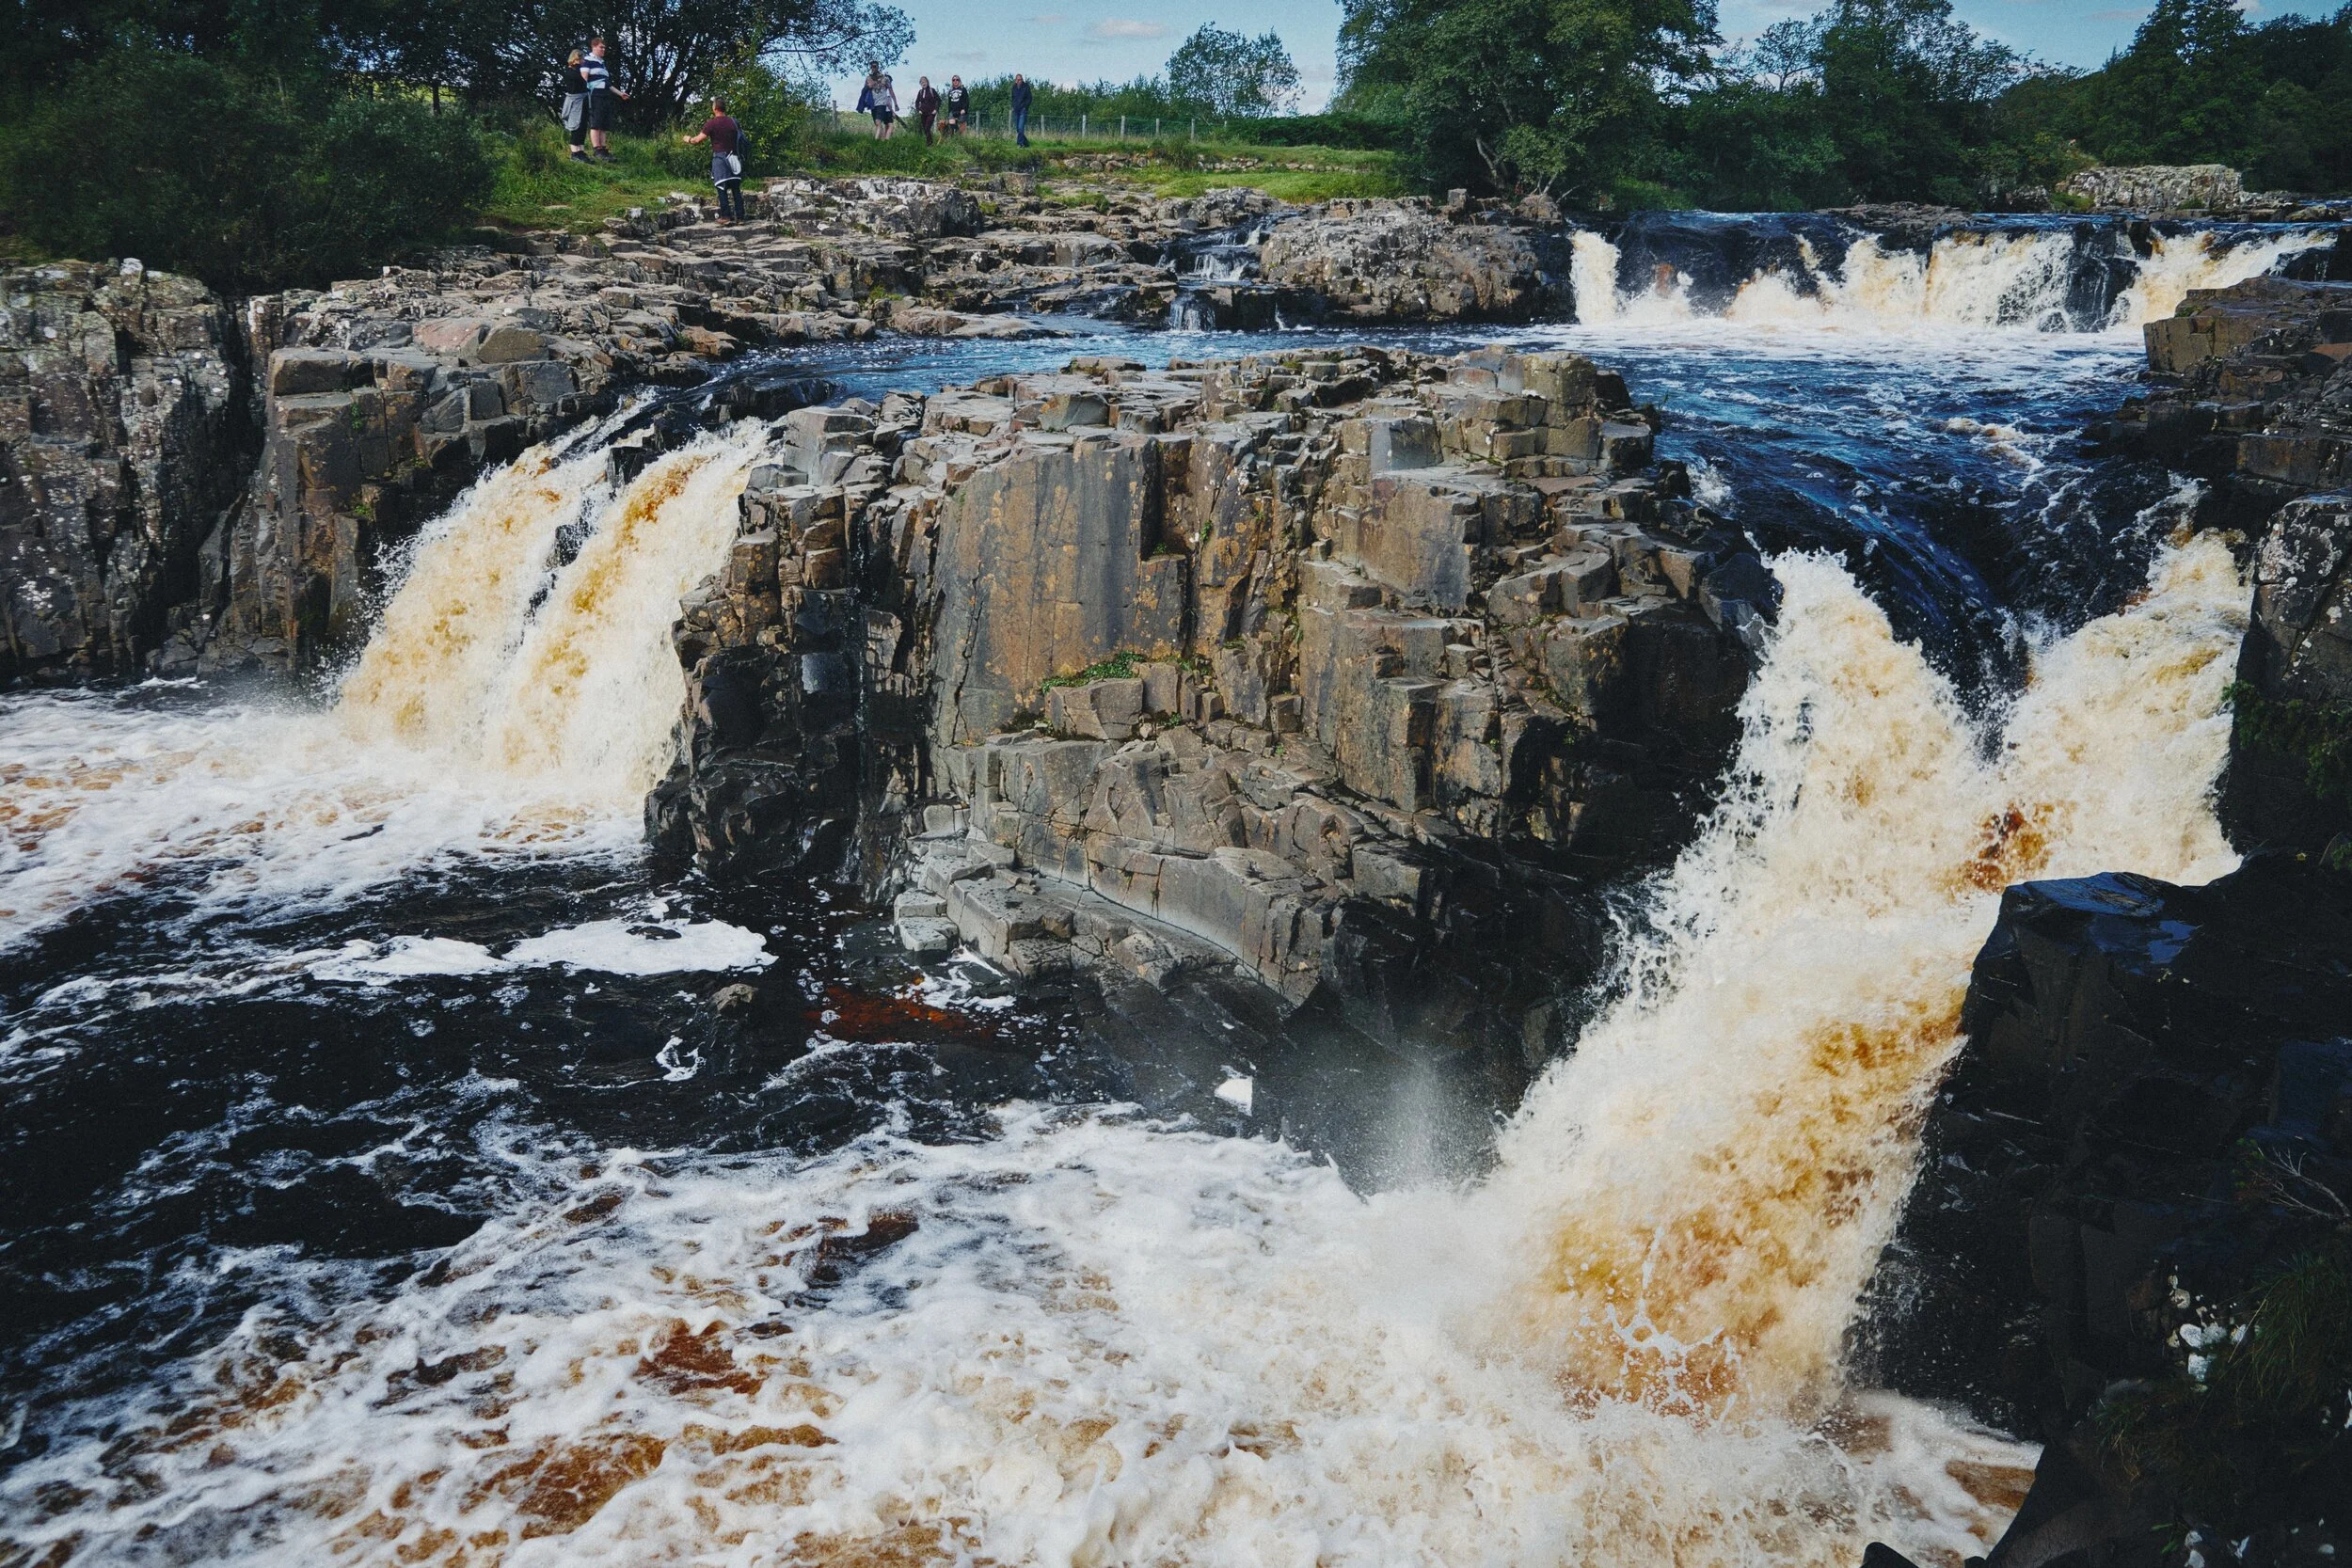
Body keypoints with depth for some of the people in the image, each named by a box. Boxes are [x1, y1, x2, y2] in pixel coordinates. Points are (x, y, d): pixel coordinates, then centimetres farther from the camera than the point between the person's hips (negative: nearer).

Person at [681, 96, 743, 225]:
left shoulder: (712, 123, -8)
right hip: (734, 158, 4)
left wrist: (688, 139, 13)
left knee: (722, 188, -3)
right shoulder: (733, 121, 6)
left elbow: (698, 139, -6)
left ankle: (726, 217, -8)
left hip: (720, 157, -4)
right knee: (736, 189, 5)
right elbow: (738, 138, 14)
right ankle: (739, 217, 4)